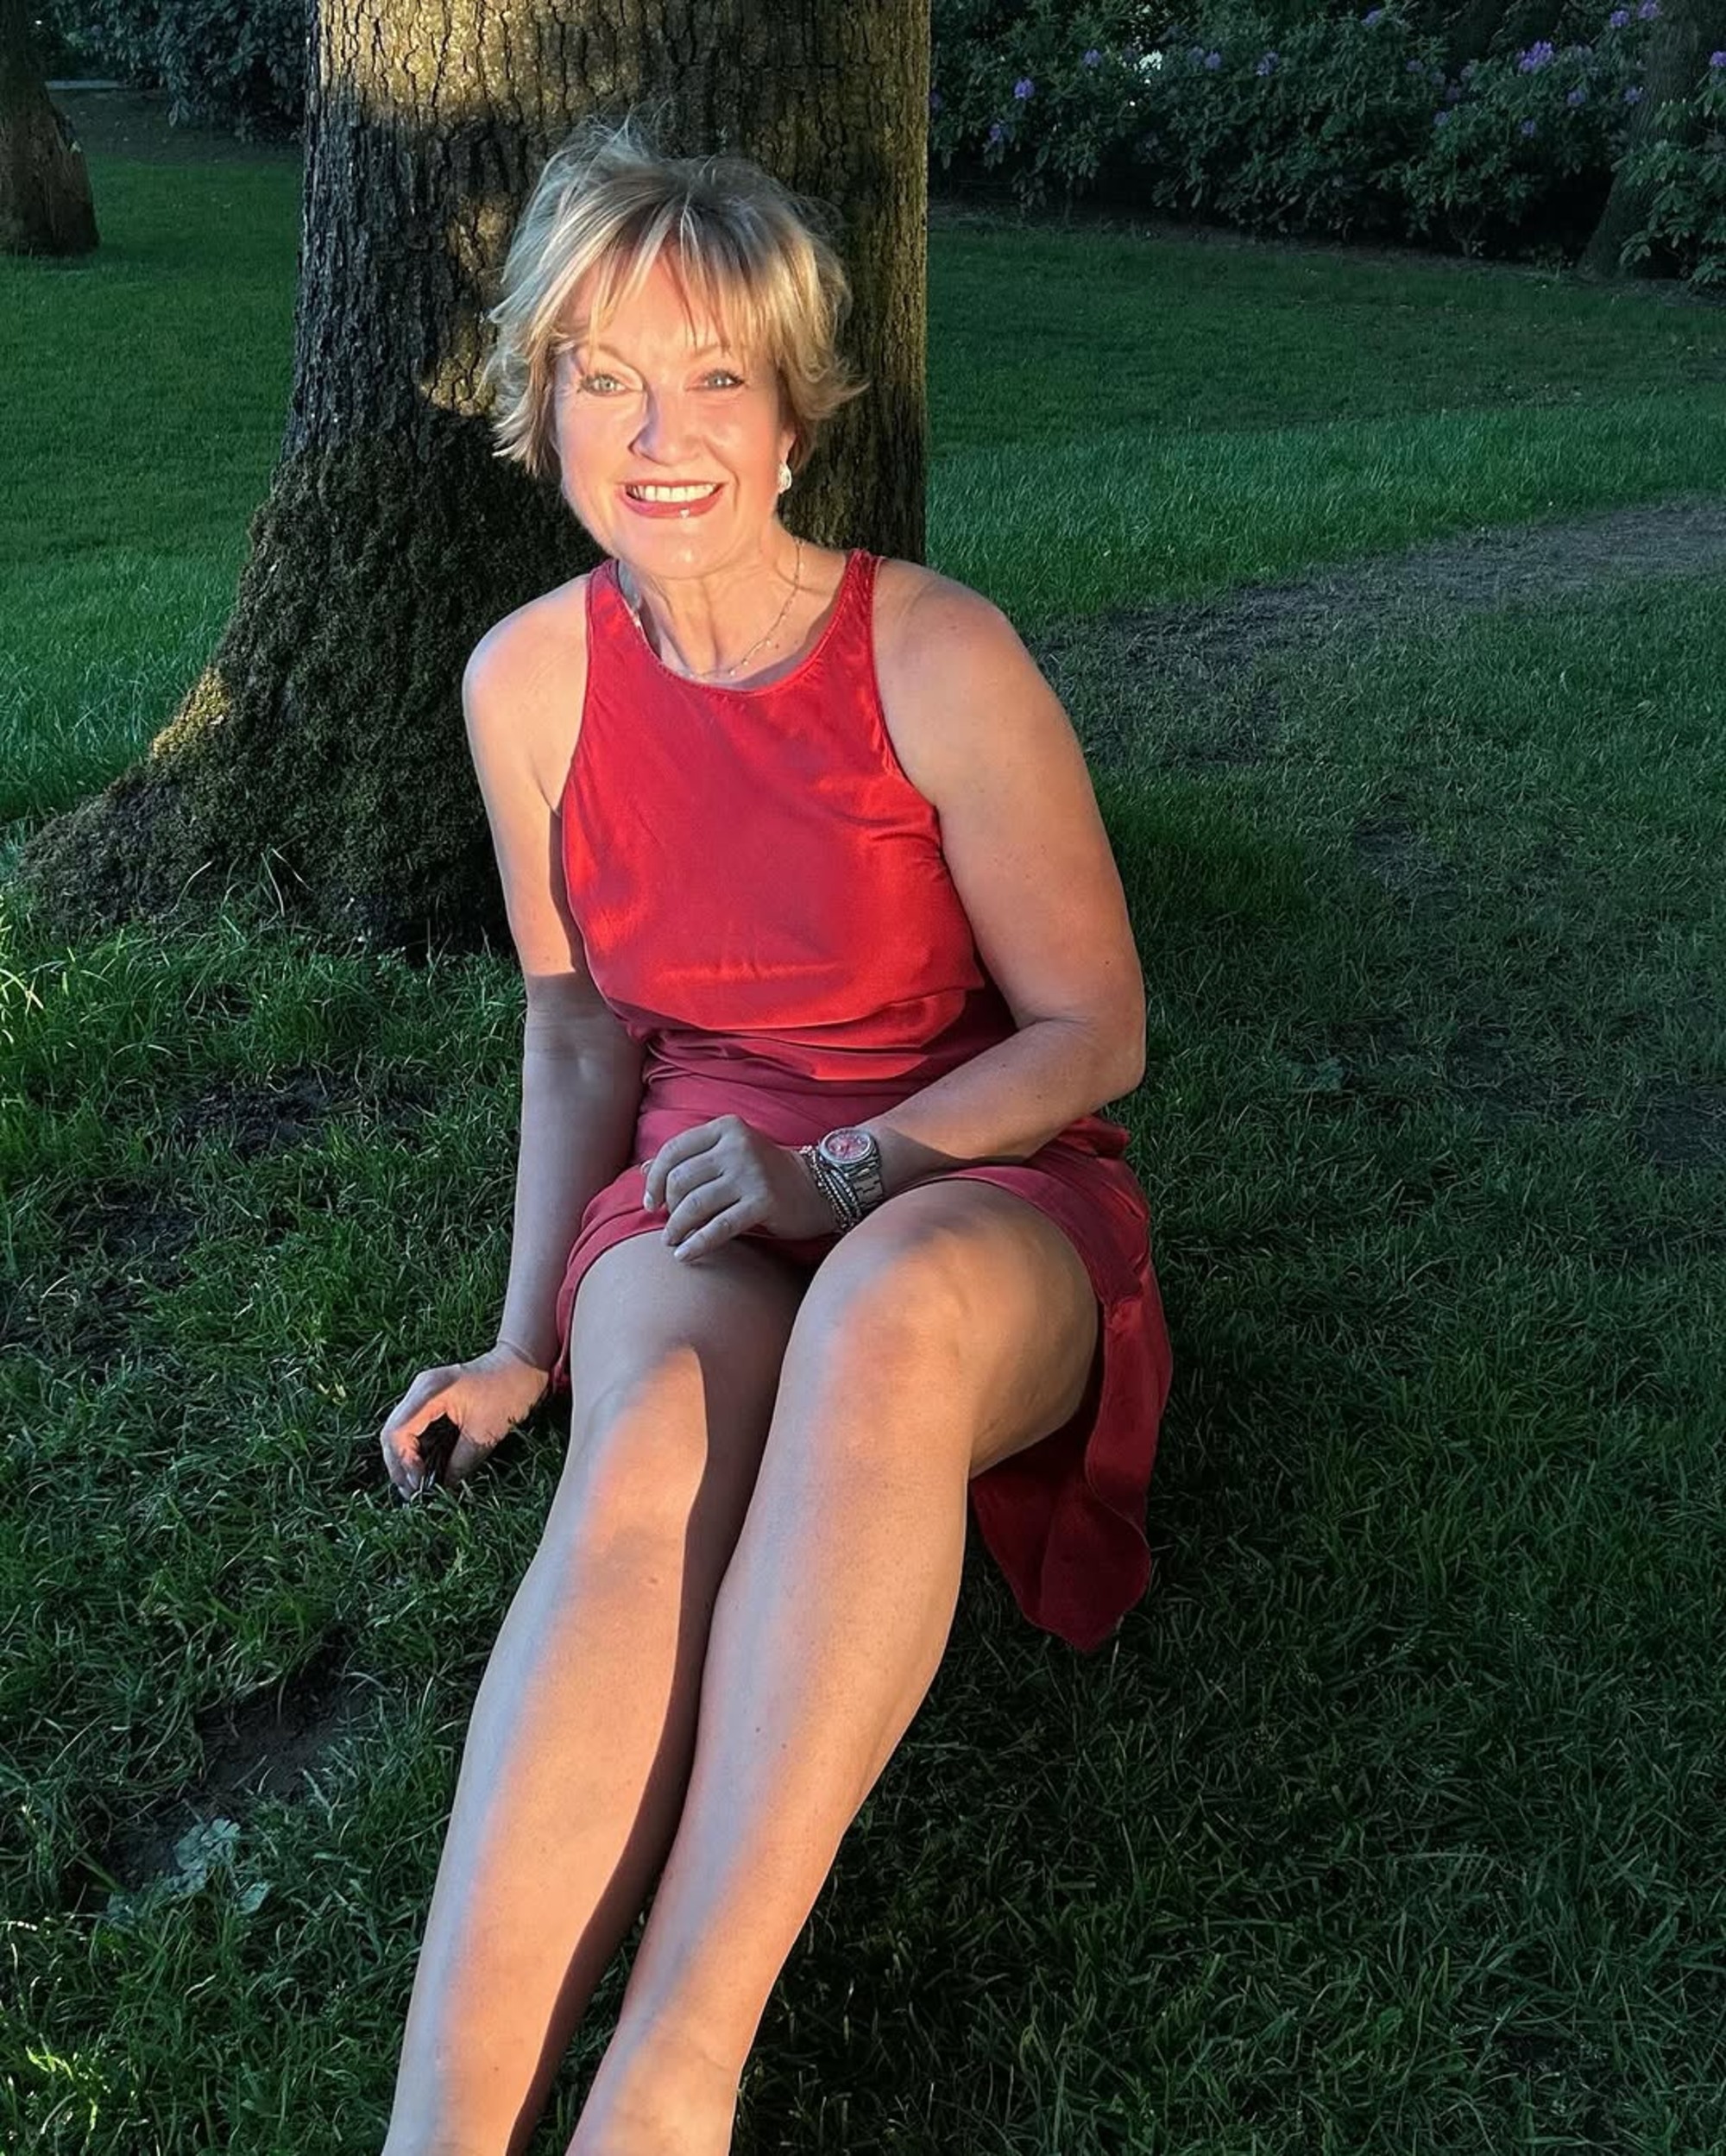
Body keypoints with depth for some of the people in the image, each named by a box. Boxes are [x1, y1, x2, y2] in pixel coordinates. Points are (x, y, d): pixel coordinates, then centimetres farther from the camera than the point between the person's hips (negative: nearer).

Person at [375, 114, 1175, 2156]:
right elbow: (576, 1024, 11)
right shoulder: (530, 679, 1)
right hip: (699, 1206, 3)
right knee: (654, 1441, -35)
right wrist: (529, 1340, 4)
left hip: (974, 1195, -2)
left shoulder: (942, 662, -12)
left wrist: (843, 1174, -21)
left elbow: (1094, 1028, -6)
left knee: (888, 1312, -41)